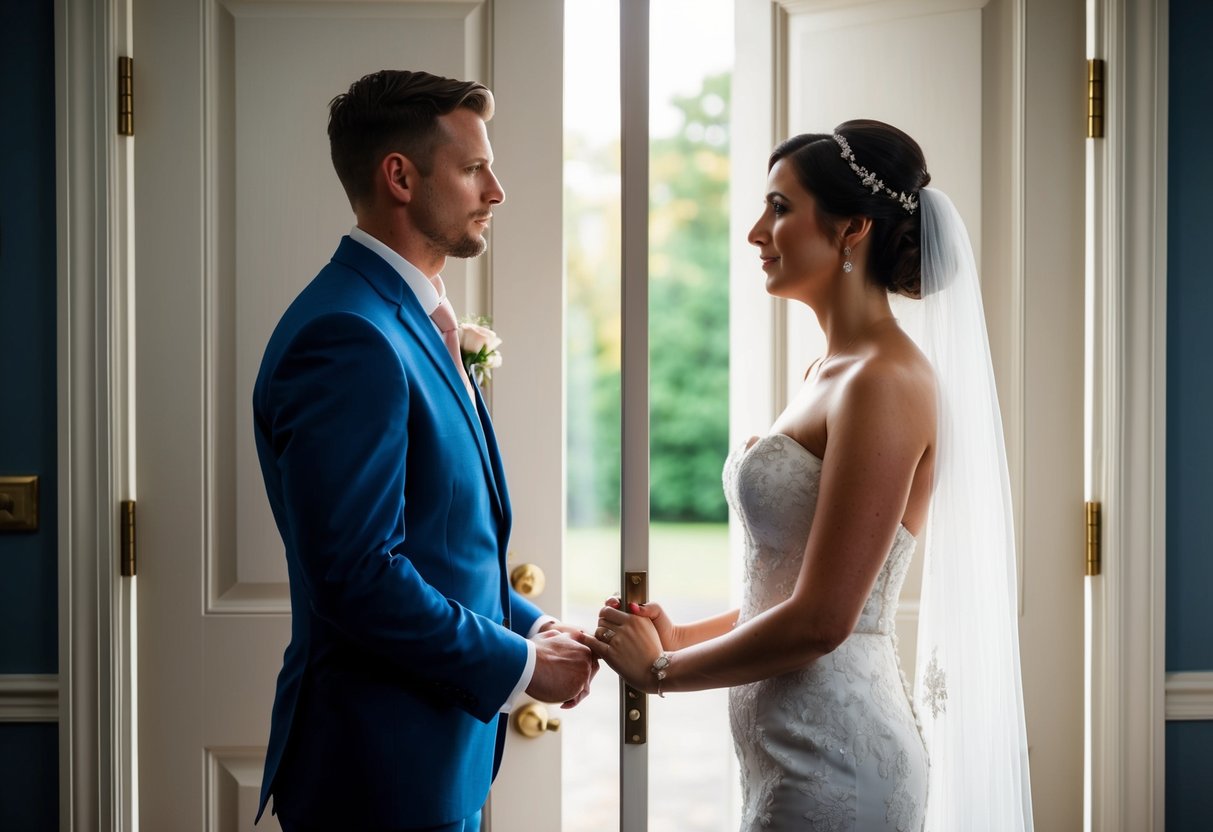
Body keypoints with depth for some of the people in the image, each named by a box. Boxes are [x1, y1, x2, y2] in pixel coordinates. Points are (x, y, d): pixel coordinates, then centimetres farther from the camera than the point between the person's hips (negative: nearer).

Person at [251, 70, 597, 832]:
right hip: (383, 769, -9)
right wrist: (518, 665, -14)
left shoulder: (410, 319, 12)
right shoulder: (349, 338, -20)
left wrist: (532, 625, 5)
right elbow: (357, 576, -25)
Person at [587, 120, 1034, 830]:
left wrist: (658, 670, -9)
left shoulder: (885, 383, -17)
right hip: (794, 752, 8)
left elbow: (819, 621, -21)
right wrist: (681, 636, 3)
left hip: (834, 765, -8)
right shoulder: (831, 371, 11)